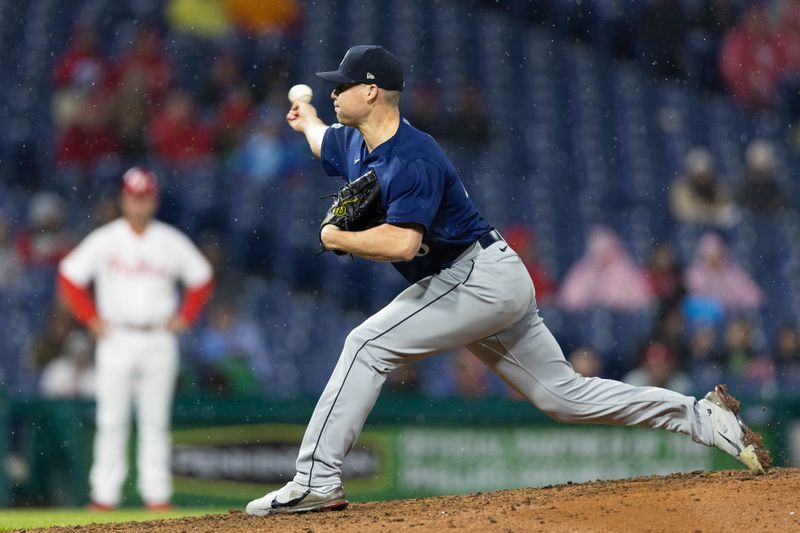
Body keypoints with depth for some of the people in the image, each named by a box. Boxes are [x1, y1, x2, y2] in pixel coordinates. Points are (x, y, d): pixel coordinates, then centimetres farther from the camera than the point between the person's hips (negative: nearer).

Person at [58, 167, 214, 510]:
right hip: (116, 340, -1)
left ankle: (157, 494, 3)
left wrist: (184, 317, 6)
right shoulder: (103, 241, 0)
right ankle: (104, 493, -1)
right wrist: (91, 319, -1)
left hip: (159, 339, 1)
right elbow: (69, 277, 5)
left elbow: (201, 279, 16)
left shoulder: (172, 242, 5)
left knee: (156, 420, 1)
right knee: (112, 420, -4)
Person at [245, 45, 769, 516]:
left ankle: (317, 481, -17)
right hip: (486, 285, 10)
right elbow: (326, 141, 36)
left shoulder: (412, 158, -21)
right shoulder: (355, 144, 9)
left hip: (481, 278, -10)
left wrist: (337, 238, -19)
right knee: (564, 393, 12)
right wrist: (308, 122, 56)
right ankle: (704, 418, 16)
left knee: (368, 345, -16)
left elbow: (401, 242, -35)